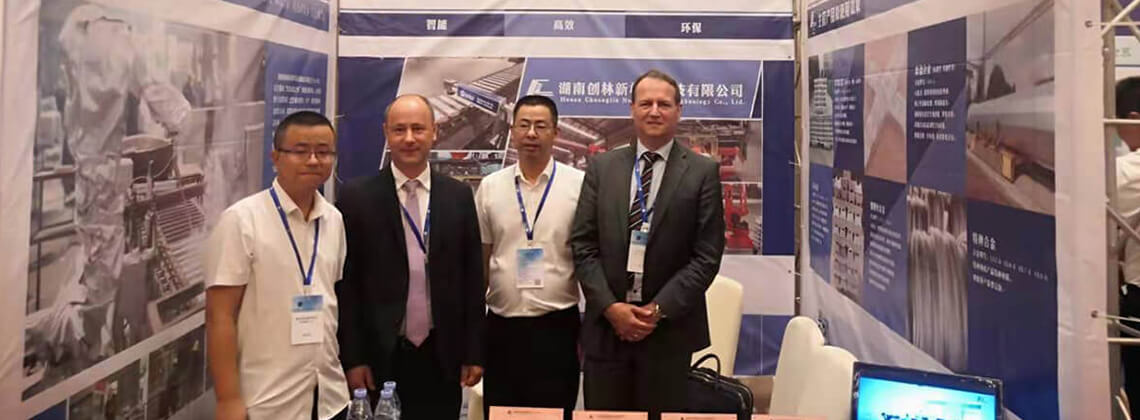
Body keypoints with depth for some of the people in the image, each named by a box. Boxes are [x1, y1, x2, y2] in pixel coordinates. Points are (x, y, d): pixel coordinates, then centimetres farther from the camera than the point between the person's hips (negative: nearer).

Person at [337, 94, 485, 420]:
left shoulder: (459, 196, 4)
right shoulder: (356, 197, -3)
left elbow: (472, 278, 5)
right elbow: (346, 283, -2)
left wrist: (474, 352, 4)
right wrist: (352, 358, -5)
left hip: (443, 357, 2)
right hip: (379, 358, -2)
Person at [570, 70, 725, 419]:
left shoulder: (702, 172, 0)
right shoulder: (602, 167, 7)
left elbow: (707, 256, -5)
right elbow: (583, 245, 3)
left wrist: (660, 309, -12)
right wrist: (610, 307, -8)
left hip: (669, 328, -2)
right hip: (606, 325, 2)